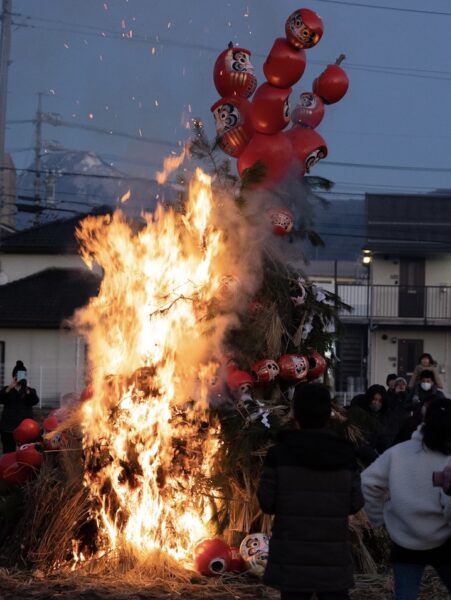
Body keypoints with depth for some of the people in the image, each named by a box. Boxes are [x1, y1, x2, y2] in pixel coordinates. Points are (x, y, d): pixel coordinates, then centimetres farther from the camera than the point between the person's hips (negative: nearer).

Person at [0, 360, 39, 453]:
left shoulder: (30, 390, 9)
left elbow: (35, 401, -12)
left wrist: (26, 390, -25)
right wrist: (9, 388, -24)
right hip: (9, 427, 0)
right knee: (8, 453, -3)